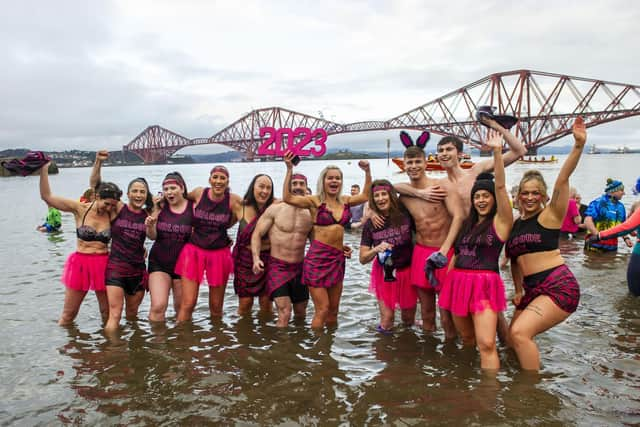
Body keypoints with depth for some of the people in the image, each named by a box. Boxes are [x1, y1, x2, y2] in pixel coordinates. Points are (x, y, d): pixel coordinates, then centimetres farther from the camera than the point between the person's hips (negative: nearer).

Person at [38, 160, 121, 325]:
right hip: (80, 263, -1)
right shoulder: (80, 209, -5)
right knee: (69, 313, 11)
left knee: (108, 312, 10)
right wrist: (44, 170, -16)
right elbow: (47, 196, -8)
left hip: (103, 264, 1)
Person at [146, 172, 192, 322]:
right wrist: (150, 226, -18)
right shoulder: (160, 206, -2)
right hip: (159, 263, 1)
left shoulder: (193, 208, -7)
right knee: (158, 306, -11)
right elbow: (152, 236, 2)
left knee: (182, 308, 14)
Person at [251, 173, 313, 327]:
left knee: (301, 313, 17)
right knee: (284, 313, -16)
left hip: (299, 267, 4)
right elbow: (257, 234, -5)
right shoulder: (275, 209, -5)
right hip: (277, 266, -4)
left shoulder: (310, 214, 4)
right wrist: (256, 258, -20)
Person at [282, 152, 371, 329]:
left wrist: (367, 172, 12)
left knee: (334, 309, 15)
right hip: (318, 258, -6)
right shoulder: (315, 201, -6)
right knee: (322, 309, -6)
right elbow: (287, 198, -18)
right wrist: (290, 170, -23)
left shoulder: (345, 201, 9)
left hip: (338, 258, 6)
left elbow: (366, 195, 22)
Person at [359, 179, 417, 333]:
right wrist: (376, 249, -26)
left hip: (407, 271, 0)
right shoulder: (370, 224, -11)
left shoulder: (405, 215, -14)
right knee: (386, 324, 1)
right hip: (384, 274, 0)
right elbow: (363, 259, -8)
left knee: (408, 319, 15)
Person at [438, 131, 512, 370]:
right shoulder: (467, 223, 18)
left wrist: (497, 151, -19)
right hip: (458, 282, 6)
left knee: (486, 344, -15)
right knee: (466, 339, 16)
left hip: (484, 284, -6)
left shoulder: (500, 221, -1)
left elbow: (500, 186, -13)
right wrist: (446, 281, 16)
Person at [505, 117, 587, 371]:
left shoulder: (550, 215, -4)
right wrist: (519, 290, 11)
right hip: (532, 291, 7)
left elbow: (562, 181, -17)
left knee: (520, 333, -21)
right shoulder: (514, 224, 12)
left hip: (559, 287, -7)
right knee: (514, 339, 10)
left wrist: (578, 146, -28)